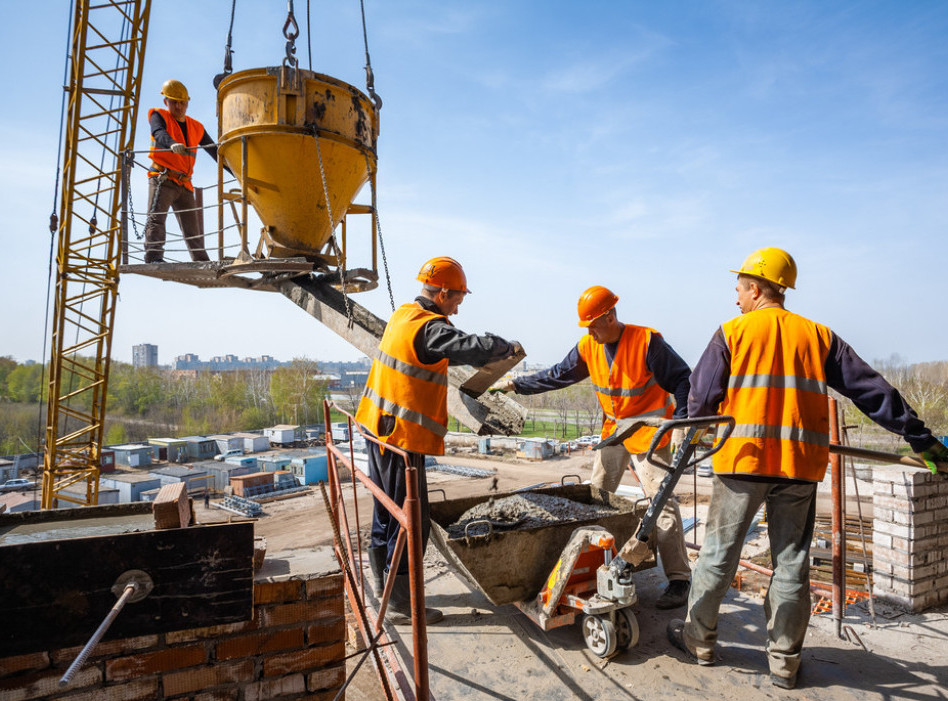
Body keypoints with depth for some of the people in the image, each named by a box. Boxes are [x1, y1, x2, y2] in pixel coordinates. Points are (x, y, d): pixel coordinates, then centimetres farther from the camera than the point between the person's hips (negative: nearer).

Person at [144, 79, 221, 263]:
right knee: (156, 217, -19)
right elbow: (159, 134, -18)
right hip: (162, 178, -5)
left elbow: (214, 151, 24)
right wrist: (172, 144, -41)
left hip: (184, 184, 5)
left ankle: (202, 261, 15)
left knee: (193, 227, 8)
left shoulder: (196, 127, 18)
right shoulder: (159, 116, 5)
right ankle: (153, 257, -29)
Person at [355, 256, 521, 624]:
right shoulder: (428, 327, -20)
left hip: (380, 426, 10)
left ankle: (382, 580, 38)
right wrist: (508, 346, -9)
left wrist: (479, 355, 13)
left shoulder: (404, 315, 10)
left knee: (388, 509, 22)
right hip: (402, 435, -10)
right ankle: (400, 603, 11)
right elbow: (474, 347, -29)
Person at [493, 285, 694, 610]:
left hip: (649, 430, -6)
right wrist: (515, 385, 4)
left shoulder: (646, 341, -19)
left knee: (662, 501, -8)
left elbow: (681, 379, -13)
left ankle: (679, 578, 2)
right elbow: (557, 375, 6)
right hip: (614, 429, 6)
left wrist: (681, 421, -23)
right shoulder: (588, 347, -2)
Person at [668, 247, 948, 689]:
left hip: (742, 458, -3)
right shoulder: (818, 335, 8)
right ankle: (784, 663, 23)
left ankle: (699, 640, 23)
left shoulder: (732, 332, -1)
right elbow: (871, 390, 9)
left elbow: (701, 397, -3)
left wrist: (700, 425, 18)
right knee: (791, 562, 13)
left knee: (719, 553, 9)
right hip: (800, 464, 3)